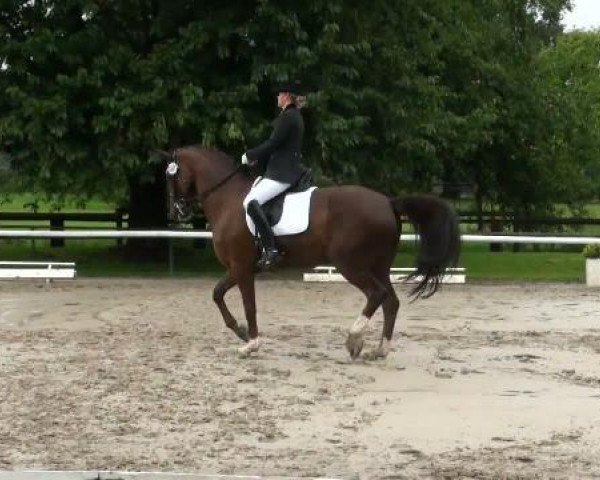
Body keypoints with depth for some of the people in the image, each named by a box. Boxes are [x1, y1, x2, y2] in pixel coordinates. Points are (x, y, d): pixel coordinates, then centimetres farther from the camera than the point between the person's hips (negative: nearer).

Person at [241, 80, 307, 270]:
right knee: (254, 200, 21)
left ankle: (271, 250, -28)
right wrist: (257, 158, 15)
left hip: (283, 173, -11)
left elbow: (272, 144, -17)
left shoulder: (288, 117, -14)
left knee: (251, 202, -23)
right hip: (286, 169, 11)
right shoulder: (294, 116, 18)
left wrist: (249, 156, -4)